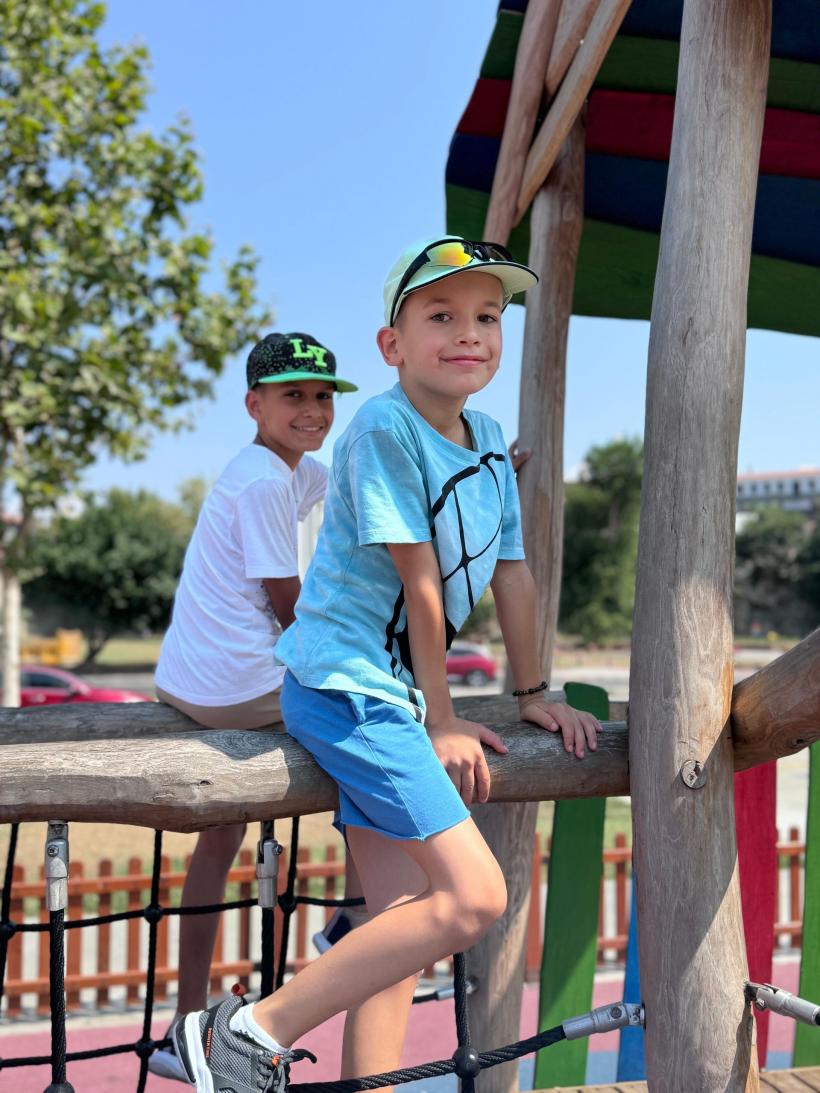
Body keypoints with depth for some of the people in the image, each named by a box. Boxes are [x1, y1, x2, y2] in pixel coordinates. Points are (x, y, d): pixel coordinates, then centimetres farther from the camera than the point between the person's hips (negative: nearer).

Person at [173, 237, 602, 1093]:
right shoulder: (384, 428, -17)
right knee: (472, 897, -14)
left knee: (406, 921, 7)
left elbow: (511, 573, 14)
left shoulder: (490, 441, 8)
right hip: (344, 686, -8)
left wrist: (532, 693, 19)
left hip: (391, 697, 8)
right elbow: (421, 584, -15)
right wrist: (444, 721, -10)